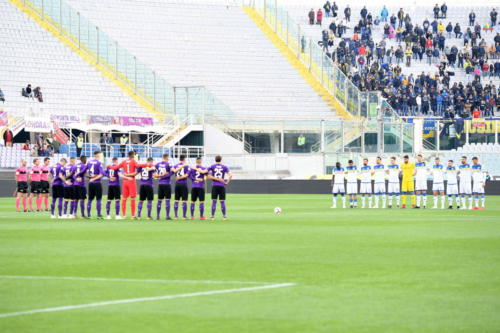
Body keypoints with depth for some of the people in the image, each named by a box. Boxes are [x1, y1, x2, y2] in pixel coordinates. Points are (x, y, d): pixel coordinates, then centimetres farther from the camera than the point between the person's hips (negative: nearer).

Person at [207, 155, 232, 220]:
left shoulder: (212, 167, 4)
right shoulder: (224, 167, 4)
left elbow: (209, 176, -5)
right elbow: (230, 175, -4)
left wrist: (217, 179, -4)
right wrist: (227, 182, 3)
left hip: (214, 186, 0)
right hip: (222, 186, 0)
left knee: (214, 201, 4)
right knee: (222, 201, 4)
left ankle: (213, 216, 2)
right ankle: (224, 216, 5)